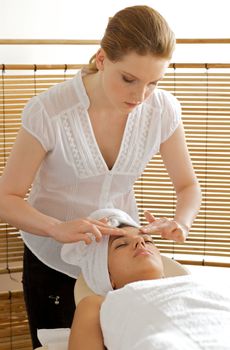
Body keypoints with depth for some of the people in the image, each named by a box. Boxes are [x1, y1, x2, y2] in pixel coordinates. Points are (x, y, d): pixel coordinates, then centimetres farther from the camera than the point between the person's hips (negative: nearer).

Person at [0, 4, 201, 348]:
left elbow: (188, 186, -2)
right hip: (54, 259, -2)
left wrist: (181, 222, -25)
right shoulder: (49, 111, -25)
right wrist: (58, 228, -37)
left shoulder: (163, 110, -16)